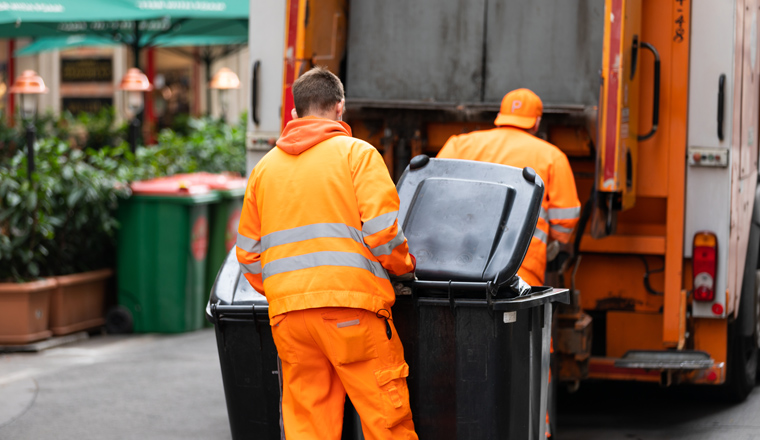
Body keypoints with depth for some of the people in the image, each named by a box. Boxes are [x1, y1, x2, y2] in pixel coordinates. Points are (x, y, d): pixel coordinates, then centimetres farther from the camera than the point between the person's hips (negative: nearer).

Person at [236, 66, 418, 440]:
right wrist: (406, 265, 9)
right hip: (350, 303, -5)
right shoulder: (357, 153, 1)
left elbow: (248, 253, 18)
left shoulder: (265, 167, 17)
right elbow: (382, 231, -9)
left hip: (287, 312, 5)